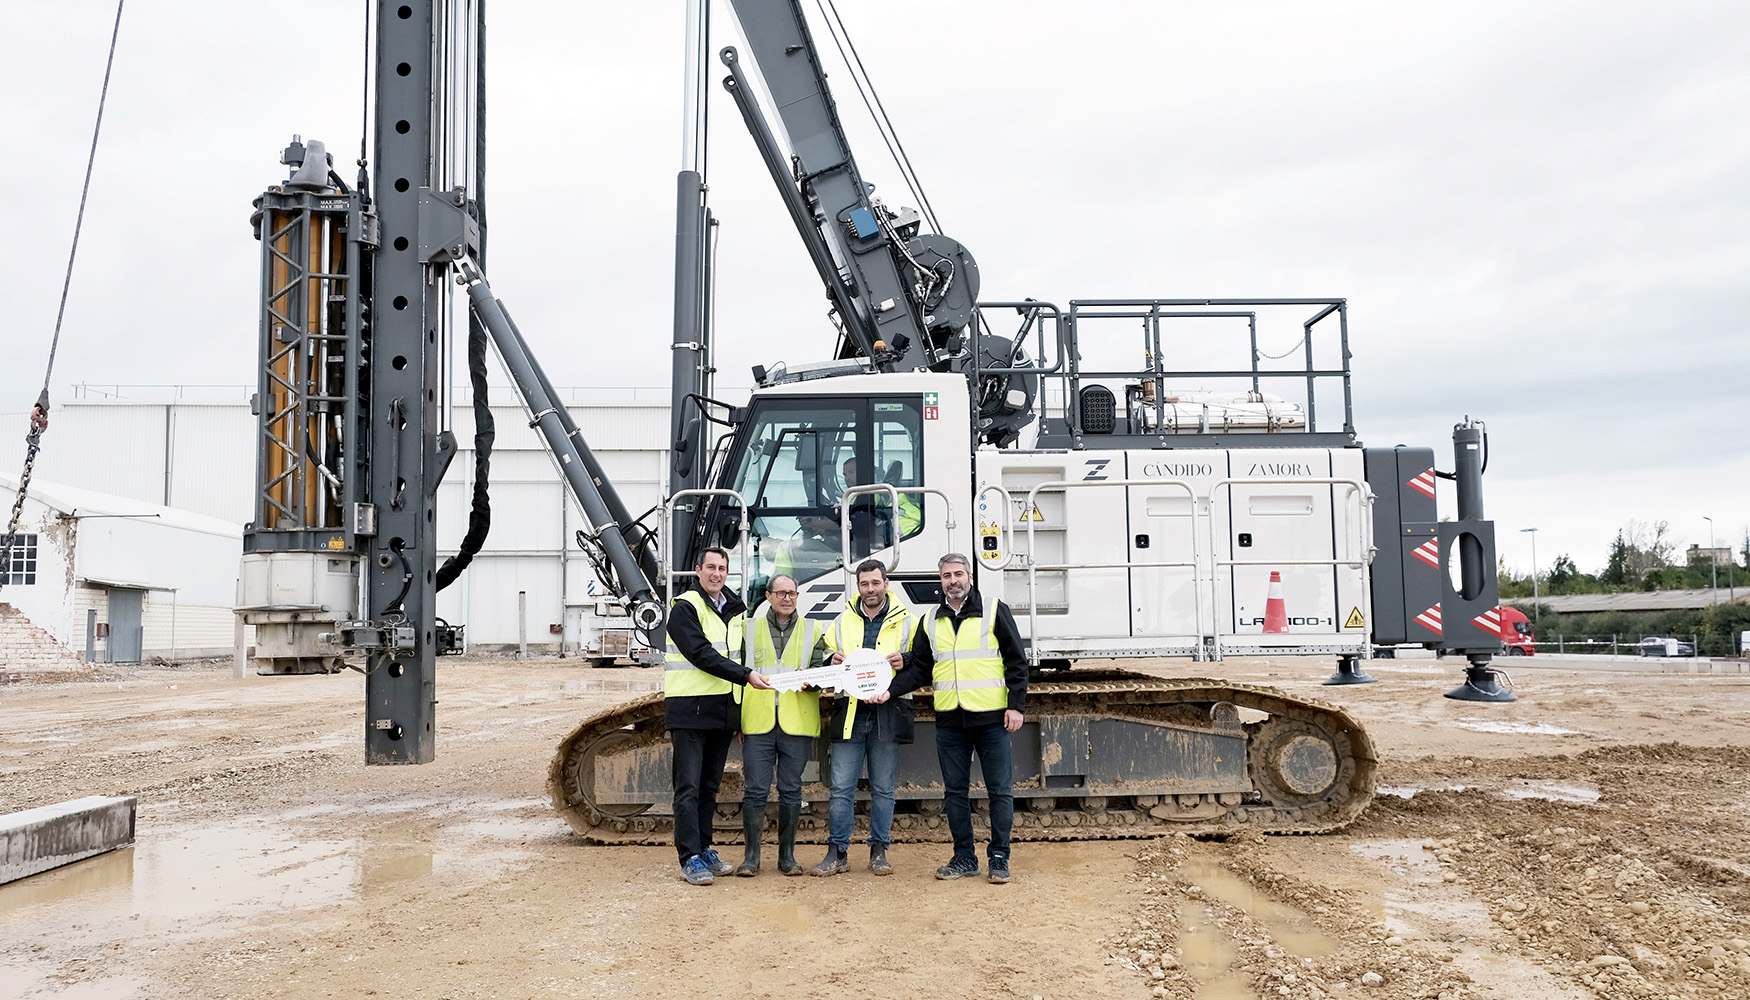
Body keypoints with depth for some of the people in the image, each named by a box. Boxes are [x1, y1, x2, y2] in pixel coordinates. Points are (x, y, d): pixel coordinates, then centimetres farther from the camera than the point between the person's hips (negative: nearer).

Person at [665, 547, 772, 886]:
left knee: (709, 786, 13)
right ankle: (690, 860, -4)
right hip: (690, 709, -7)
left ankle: (704, 850, 21)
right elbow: (702, 654, -17)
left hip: (723, 709, 7)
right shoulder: (685, 608, -7)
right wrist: (745, 675, -24)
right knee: (688, 787, -6)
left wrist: (740, 708, 18)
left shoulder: (734, 610, 16)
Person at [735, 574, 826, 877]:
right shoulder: (750, 629, 11)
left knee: (791, 791, 5)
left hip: (796, 723, 0)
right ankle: (752, 855, 10)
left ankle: (787, 854, 16)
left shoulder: (812, 631, 11)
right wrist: (737, 717, 7)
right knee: (755, 790, -1)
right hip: (758, 722, 0)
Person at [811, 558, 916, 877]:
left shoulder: (904, 621, 6)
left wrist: (904, 660, -14)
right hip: (848, 711, 2)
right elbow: (826, 661, 19)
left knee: (883, 788, 6)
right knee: (841, 787, 0)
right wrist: (832, 662, -4)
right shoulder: (842, 621, 12)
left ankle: (879, 851, 17)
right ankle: (837, 852, 7)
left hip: (888, 714, -1)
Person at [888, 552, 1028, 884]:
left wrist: (1016, 705, -7)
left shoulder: (994, 611, 1)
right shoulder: (930, 622, 12)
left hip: (992, 718, -4)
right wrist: (889, 689, -2)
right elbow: (919, 669, 13)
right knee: (955, 791, 8)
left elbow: (1016, 661, 1)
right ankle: (964, 858, 18)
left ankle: (999, 858, 11)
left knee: (999, 790, 1)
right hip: (949, 720, 4)